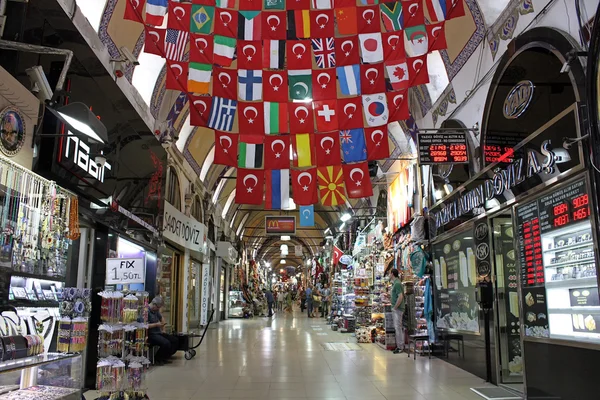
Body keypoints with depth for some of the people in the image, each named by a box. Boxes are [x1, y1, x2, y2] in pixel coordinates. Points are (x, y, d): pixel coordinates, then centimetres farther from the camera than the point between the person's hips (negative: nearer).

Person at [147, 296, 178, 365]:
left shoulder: (156, 310, 14)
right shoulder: (146, 310, -15)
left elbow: (161, 318, 33)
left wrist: (162, 323, 15)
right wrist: (156, 324, -19)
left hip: (158, 333, 10)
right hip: (151, 334, -10)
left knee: (175, 341, -1)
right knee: (166, 343, -29)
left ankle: (163, 358, 10)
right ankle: (156, 359, -4)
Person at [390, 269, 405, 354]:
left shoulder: (397, 283, -17)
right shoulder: (396, 283, 15)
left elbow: (400, 297, -24)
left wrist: (395, 307, -19)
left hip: (397, 309, -10)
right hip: (396, 308, 10)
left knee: (398, 327, -6)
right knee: (399, 327, 14)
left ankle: (400, 347, -2)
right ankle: (401, 345, 20)